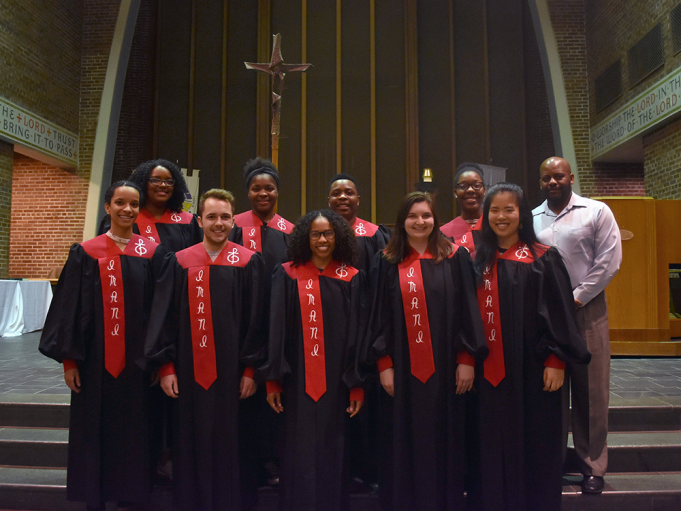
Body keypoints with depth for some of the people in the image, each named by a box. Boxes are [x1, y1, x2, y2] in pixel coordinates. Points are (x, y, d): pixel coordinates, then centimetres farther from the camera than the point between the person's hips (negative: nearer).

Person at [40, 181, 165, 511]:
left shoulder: (152, 253, 3)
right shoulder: (86, 253, 1)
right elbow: (70, 308, 0)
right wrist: (69, 359, -5)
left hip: (136, 360, 1)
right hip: (95, 359, -1)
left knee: (131, 430, 9)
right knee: (94, 431, 7)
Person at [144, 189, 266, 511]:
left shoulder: (249, 263, 0)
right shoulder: (180, 262, 5)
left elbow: (255, 319, -2)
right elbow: (164, 316, 5)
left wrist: (250, 369, -6)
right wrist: (166, 366, 0)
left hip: (232, 371, -1)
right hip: (190, 373, 2)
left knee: (230, 446, 7)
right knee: (192, 446, 10)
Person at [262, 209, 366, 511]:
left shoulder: (352, 278, 3)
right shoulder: (288, 275, 2)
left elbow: (358, 333, 2)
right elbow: (276, 328, -1)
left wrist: (358, 384, -2)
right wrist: (273, 380, -5)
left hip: (336, 382, 1)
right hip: (298, 381, 0)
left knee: (332, 452, 9)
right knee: (300, 453, 6)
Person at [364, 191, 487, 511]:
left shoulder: (455, 258, 3)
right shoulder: (387, 262, 4)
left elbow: (468, 312, 1)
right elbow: (378, 316, 1)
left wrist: (467, 360, -5)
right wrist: (384, 364, -4)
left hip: (444, 369, 0)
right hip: (402, 369, 1)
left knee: (443, 440, 8)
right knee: (404, 443, 8)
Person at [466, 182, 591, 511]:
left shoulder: (543, 259, -1)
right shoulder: (478, 260, 7)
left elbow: (559, 311, -4)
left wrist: (556, 361, -10)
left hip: (530, 368, -2)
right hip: (489, 370, 3)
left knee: (532, 445, 7)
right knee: (491, 445, 9)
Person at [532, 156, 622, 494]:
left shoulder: (597, 212, 1)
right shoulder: (532, 219, 9)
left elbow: (609, 261, -5)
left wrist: (576, 298, -8)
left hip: (586, 310, -2)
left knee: (590, 390, 3)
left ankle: (593, 467, 17)